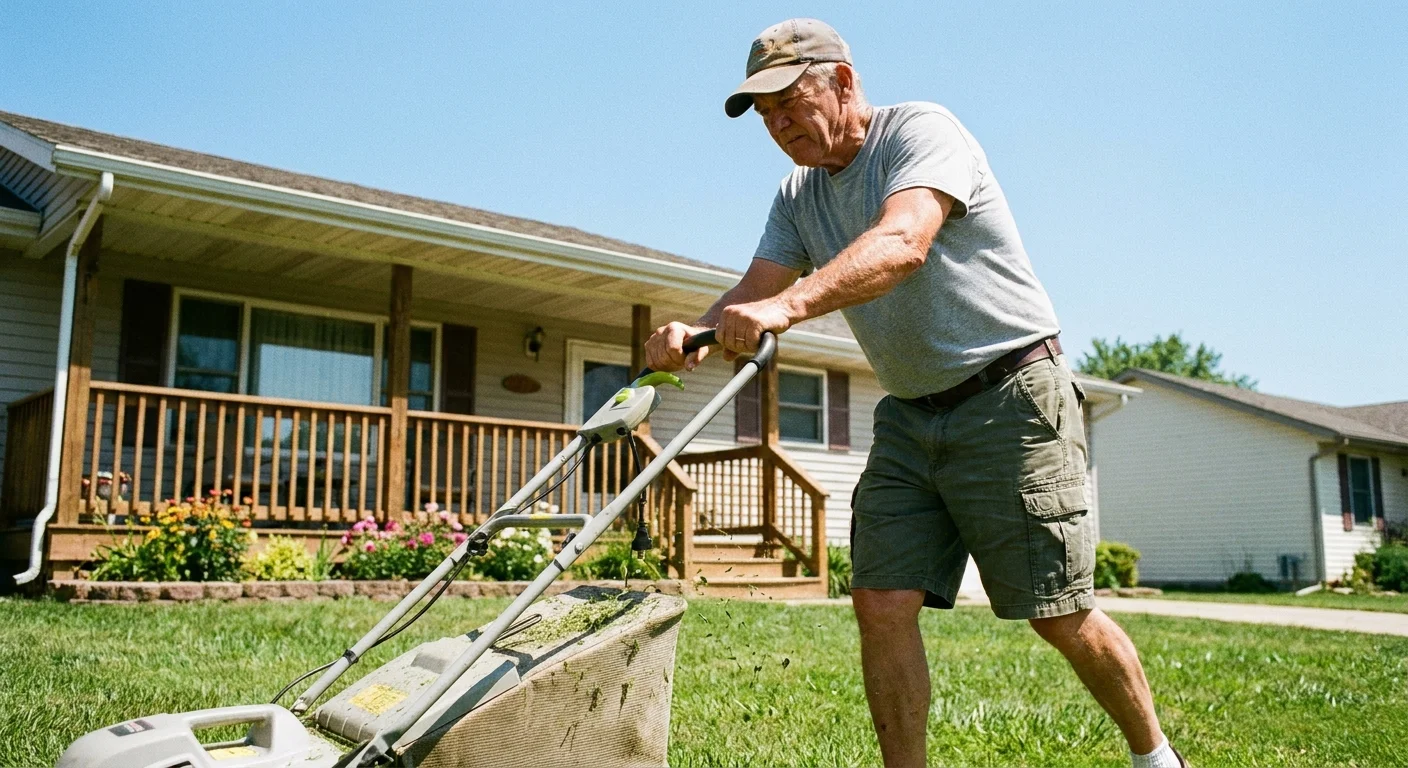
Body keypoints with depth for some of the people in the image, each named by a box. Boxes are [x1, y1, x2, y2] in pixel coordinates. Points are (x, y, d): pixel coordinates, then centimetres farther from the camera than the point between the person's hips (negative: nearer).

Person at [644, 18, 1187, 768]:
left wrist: (787, 304, -46)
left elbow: (903, 243, -32)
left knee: (1059, 614, 0)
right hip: (908, 418, 6)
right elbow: (753, 291, -1)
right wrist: (695, 333, -24)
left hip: (1011, 398, -6)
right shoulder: (799, 197, 10)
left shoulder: (923, 129, -12)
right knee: (882, 603, -5)